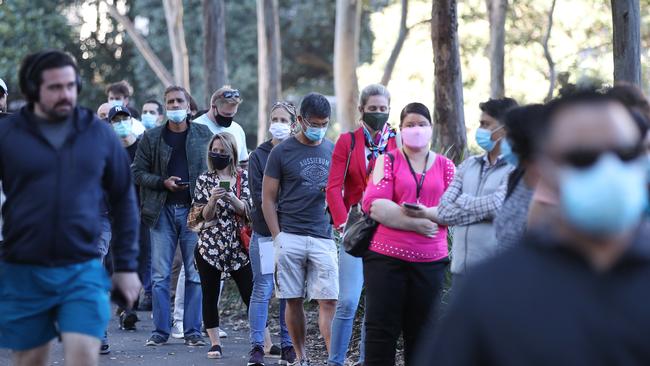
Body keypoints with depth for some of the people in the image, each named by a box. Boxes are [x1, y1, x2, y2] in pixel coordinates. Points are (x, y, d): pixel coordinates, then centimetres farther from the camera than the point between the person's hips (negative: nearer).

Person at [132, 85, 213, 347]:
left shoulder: (204, 135, 6)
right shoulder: (152, 137, 5)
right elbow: (138, 172, 5)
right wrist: (163, 182, -10)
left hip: (194, 210, 0)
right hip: (162, 211, 0)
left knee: (195, 274, 1)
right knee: (160, 275, 1)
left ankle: (193, 330, 8)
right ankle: (160, 331, 7)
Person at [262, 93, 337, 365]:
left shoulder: (334, 151, 11)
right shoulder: (282, 152, 2)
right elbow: (268, 199, 2)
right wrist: (277, 238, -5)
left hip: (323, 238, 2)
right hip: (290, 237, -2)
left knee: (329, 302, -6)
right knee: (293, 301, 5)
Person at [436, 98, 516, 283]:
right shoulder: (468, 165, 13)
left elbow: (497, 204, -19)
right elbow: (444, 210, 6)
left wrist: (463, 201, -1)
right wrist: (482, 210, -8)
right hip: (461, 267, 6)